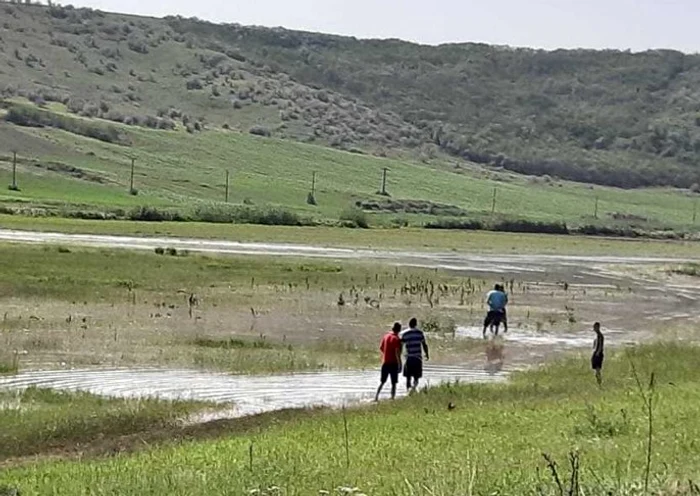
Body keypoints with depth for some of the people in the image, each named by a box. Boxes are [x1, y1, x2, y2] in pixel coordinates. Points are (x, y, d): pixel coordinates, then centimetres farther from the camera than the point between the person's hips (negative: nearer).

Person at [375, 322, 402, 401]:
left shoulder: (386, 336, 5)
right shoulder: (397, 339, -13)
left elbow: (381, 348, 11)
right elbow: (397, 352, -18)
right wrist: (399, 364, -15)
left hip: (385, 363, 5)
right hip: (393, 363, -5)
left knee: (382, 382, 15)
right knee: (394, 383, 2)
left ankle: (376, 397, 6)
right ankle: (392, 398, -1)